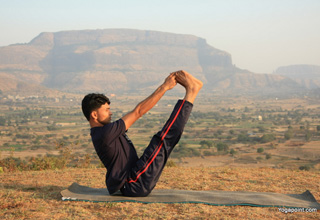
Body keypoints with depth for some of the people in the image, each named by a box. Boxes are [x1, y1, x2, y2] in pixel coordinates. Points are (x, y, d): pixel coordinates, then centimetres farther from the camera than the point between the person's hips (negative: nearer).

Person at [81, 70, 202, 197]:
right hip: (133, 185, -10)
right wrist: (165, 87, -12)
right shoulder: (104, 133, -18)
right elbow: (138, 111, -17)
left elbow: (136, 112, 16)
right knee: (163, 139, -17)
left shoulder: (103, 131, 14)